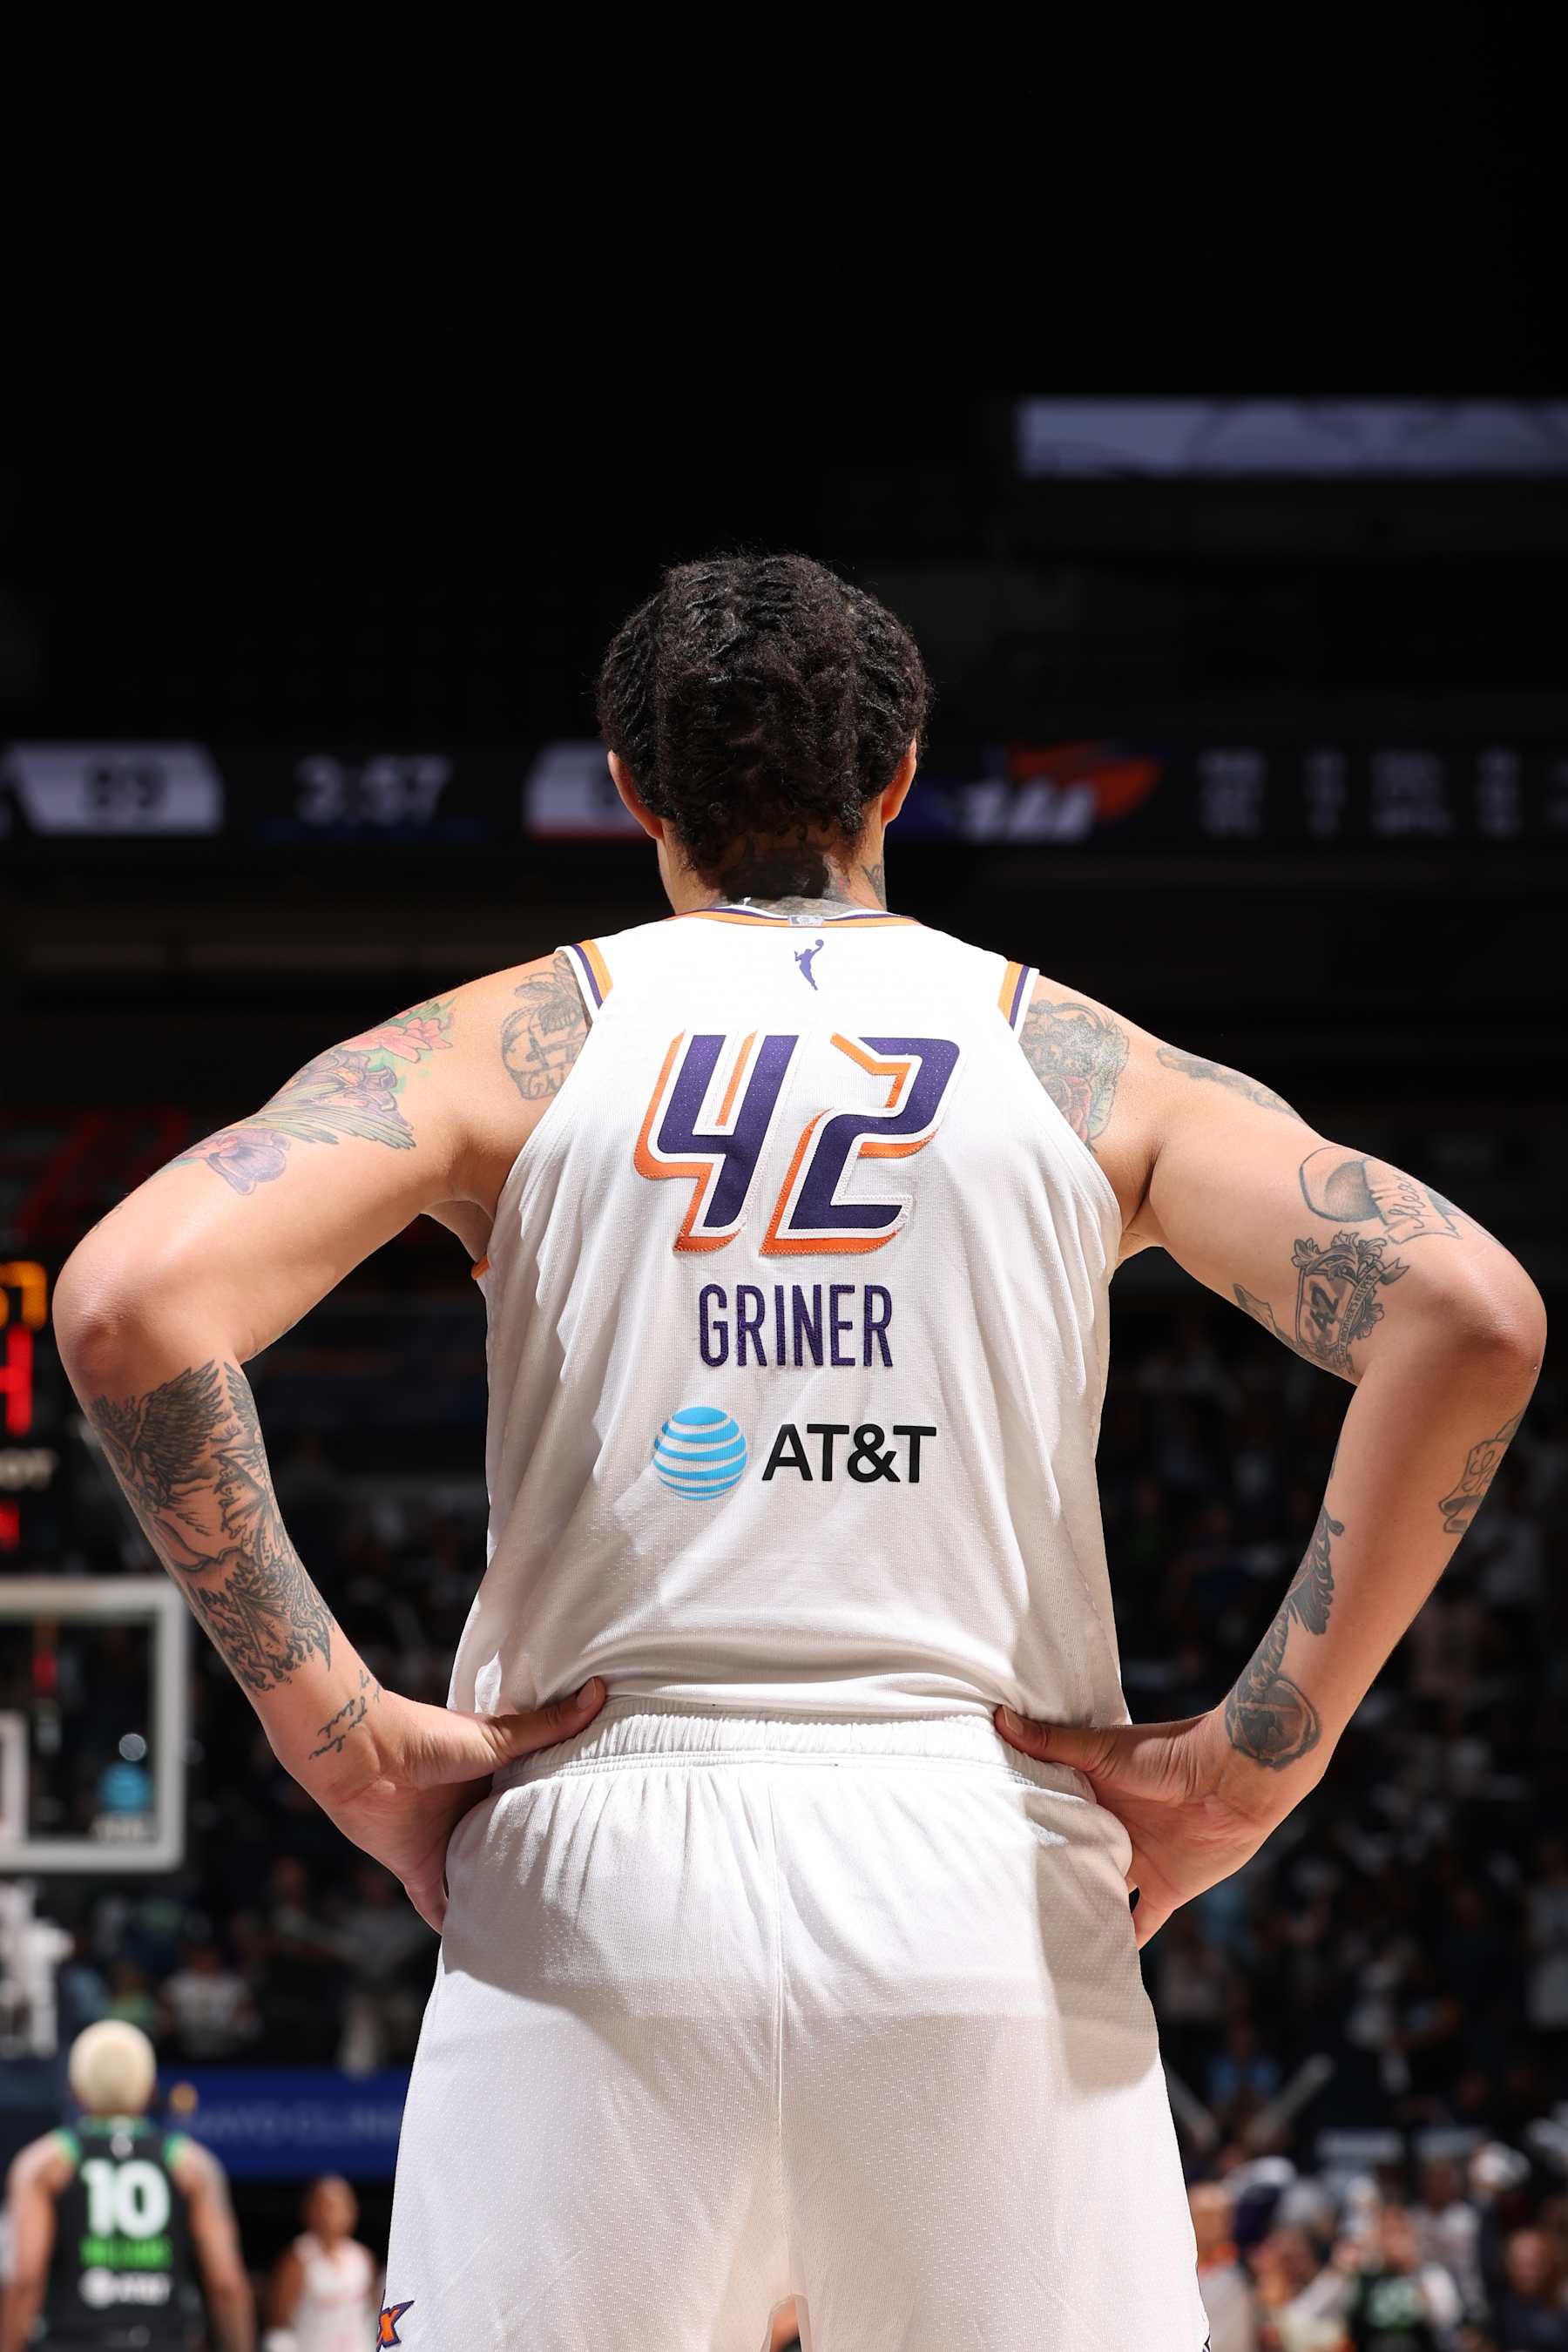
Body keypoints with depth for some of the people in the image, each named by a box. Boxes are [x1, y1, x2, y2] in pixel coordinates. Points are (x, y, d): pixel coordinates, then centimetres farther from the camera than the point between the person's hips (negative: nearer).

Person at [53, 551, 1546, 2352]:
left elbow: (129, 1300, -8)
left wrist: (335, 1729, -3)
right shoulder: (1078, 1061, 10)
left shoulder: (513, 1046, 8)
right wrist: (1256, 1756, -2)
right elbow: (1467, 1314, -4)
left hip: (594, 1870, 0)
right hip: (983, 1872, 0)